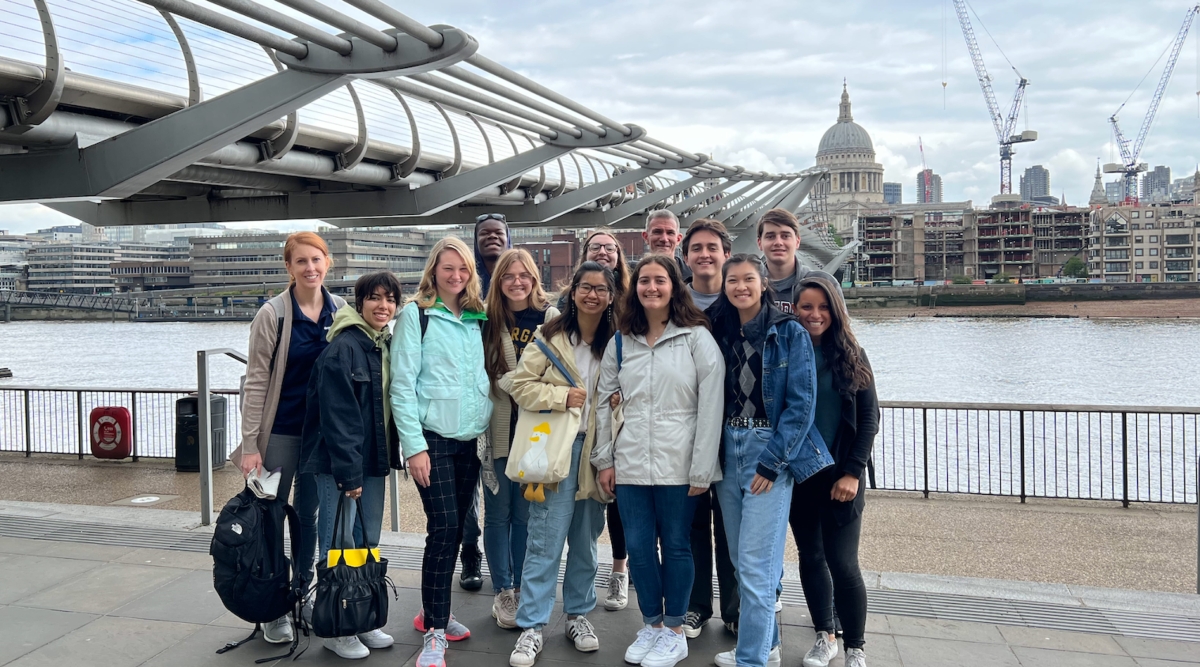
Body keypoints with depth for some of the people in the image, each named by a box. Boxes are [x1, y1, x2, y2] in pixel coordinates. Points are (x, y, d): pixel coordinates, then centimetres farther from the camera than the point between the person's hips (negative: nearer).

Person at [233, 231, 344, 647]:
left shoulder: (341, 311, -1)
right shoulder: (273, 314, -12)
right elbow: (256, 381, -11)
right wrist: (250, 445, -14)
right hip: (281, 431, -3)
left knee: (309, 514, 15)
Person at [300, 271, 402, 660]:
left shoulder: (388, 346, 11)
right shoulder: (343, 347, -14)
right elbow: (337, 415, -17)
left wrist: (387, 460, 12)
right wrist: (349, 471, -19)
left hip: (374, 461, 8)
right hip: (340, 464, -7)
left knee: (368, 544, 13)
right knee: (340, 546, 0)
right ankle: (336, 630, 12)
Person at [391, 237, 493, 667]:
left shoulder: (477, 319, 12)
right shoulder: (416, 315, -4)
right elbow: (402, 384, -9)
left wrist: (487, 429, 9)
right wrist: (414, 445, -14)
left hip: (470, 438, 6)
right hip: (432, 437, -5)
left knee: (455, 528, 11)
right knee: (443, 527, -11)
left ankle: (433, 612, 27)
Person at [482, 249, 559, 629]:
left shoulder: (551, 319, -1)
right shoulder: (487, 320, 1)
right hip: (497, 430, 0)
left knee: (526, 513, 10)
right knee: (498, 514, 8)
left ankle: (522, 590, 23)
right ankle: (502, 593, 20)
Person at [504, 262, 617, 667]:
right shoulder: (551, 336, -4)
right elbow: (520, 385, -5)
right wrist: (562, 396, -17)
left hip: (596, 449, 3)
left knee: (586, 539, 13)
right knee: (546, 540, -3)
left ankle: (579, 614, 28)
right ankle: (532, 626, 6)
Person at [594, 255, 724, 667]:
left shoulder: (697, 338, -4)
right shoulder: (620, 342, 10)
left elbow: (711, 405, -8)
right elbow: (605, 401, 13)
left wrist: (702, 468, -11)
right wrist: (603, 459, 8)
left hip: (678, 463, -4)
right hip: (630, 463, 4)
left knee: (676, 546, 6)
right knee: (638, 547, 9)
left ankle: (674, 632, 21)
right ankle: (651, 625, 26)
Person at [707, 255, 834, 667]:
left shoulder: (789, 333, -7)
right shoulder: (721, 333, 9)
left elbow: (801, 404, -11)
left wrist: (771, 461, -15)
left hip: (772, 451, -6)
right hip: (729, 449, 6)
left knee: (756, 565, -7)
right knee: (741, 561, 12)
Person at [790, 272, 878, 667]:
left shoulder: (851, 355, -2)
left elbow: (869, 418, -3)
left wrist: (853, 472, -10)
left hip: (840, 475, -2)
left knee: (842, 562, -5)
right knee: (810, 556, 12)